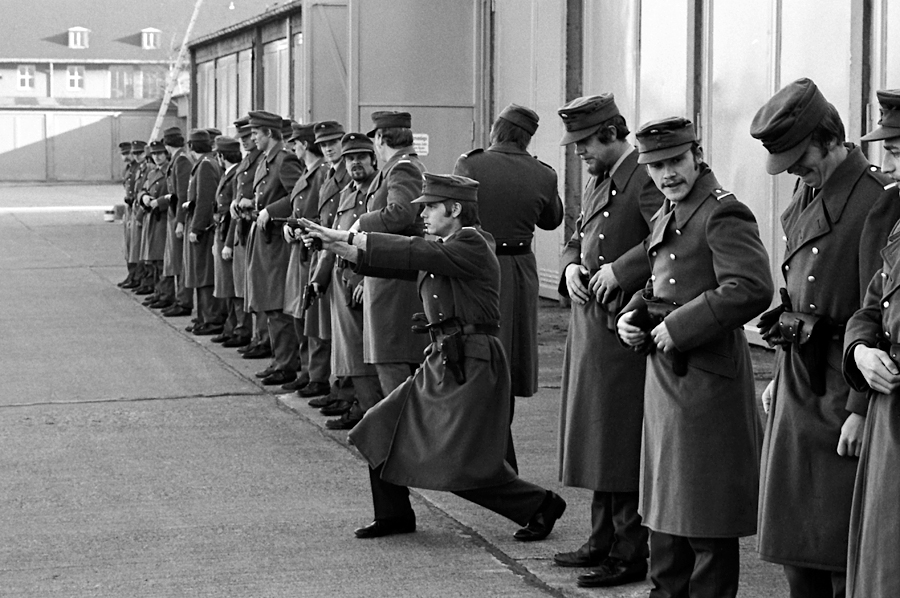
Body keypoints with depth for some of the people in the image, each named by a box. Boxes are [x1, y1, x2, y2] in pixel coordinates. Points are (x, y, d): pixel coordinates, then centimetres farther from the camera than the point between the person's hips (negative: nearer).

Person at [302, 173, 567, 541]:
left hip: (473, 364, -9)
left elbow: (414, 253, -20)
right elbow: (391, 262, 12)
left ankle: (540, 505, 8)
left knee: (463, 465, -9)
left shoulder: (472, 245, -12)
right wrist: (332, 245, 3)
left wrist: (347, 238, -17)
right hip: (441, 361, 9)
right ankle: (394, 515, 22)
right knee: (383, 430, 8)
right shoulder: (438, 249, 14)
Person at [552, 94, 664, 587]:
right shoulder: (596, 181, 17)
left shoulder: (646, 177, -14)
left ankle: (633, 553, 2)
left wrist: (618, 270, -23)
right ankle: (604, 541, 25)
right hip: (591, 327, 10)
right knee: (599, 437, 15)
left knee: (623, 446, -5)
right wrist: (572, 266, 5)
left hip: (625, 329, -10)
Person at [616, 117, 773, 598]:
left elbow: (752, 288, -27)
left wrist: (678, 327, -24)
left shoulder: (723, 213, -15)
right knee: (665, 504, 19)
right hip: (664, 374, 9)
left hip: (706, 375, -9)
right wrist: (633, 314, 7)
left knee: (706, 515, -1)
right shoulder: (666, 216, 14)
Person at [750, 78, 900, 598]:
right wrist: (781, 374, 17)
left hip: (844, 380, -8)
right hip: (797, 378, 8)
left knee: (842, 544, -3)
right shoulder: (806, 193, 12)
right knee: (794, 535, 12)